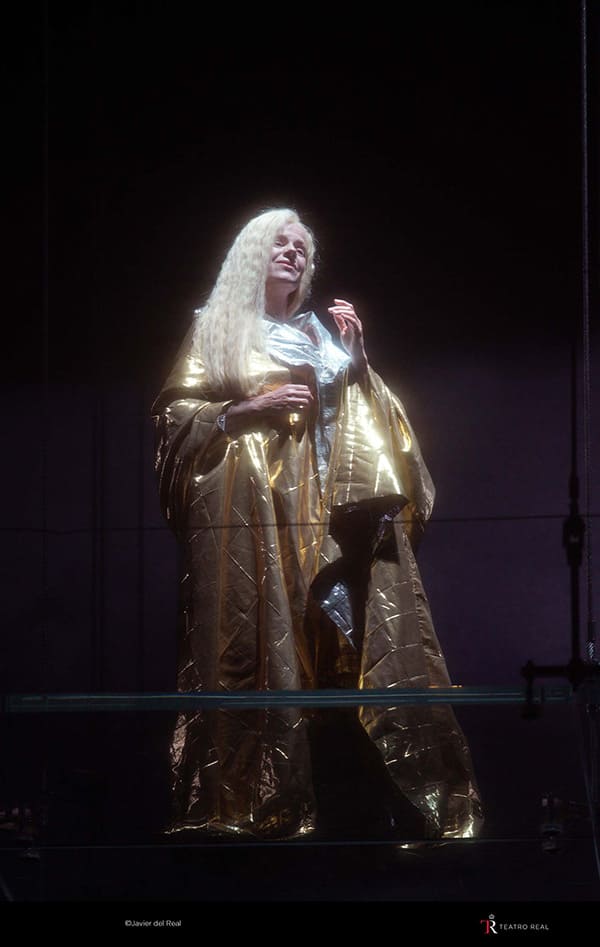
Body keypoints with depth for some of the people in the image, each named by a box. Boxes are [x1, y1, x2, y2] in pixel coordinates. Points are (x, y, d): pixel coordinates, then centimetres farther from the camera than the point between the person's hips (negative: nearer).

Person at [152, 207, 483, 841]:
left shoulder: (319, 333, 25)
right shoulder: (216, 329, 12)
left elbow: (361, 416, 22)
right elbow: (175, 414, 4)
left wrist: (357, 354, 9)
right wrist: (249, 408, -8)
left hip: (322, 513, 4)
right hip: (249, 510, -4)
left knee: (337, 642, -7)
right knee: (256, 644, -12)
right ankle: (250, 805, -13)